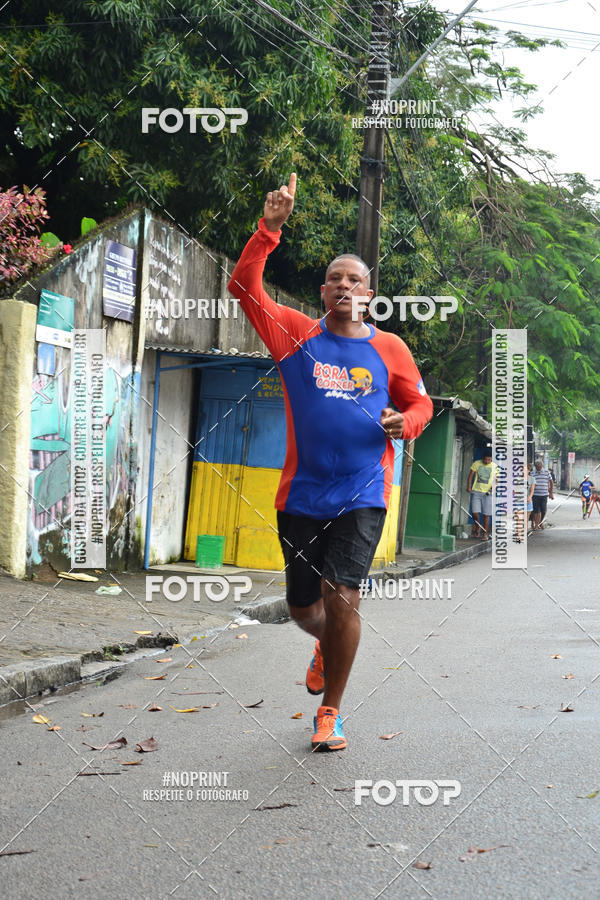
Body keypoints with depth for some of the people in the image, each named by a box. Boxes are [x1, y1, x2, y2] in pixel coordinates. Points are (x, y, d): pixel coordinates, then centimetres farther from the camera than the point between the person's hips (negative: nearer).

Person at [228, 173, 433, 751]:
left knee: (341, 597, -14)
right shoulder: (297, 334, 3)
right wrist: (270, 227, -17)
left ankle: (330, 712, 5)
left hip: (362, 494, -1)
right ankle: (327, 646, 50)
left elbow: (420, 403, 16)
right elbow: (244, 287, -7)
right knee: (302, 605, 12)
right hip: (301, 493, 1)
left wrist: (404, 422, -8)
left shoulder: (389, 348, 5)